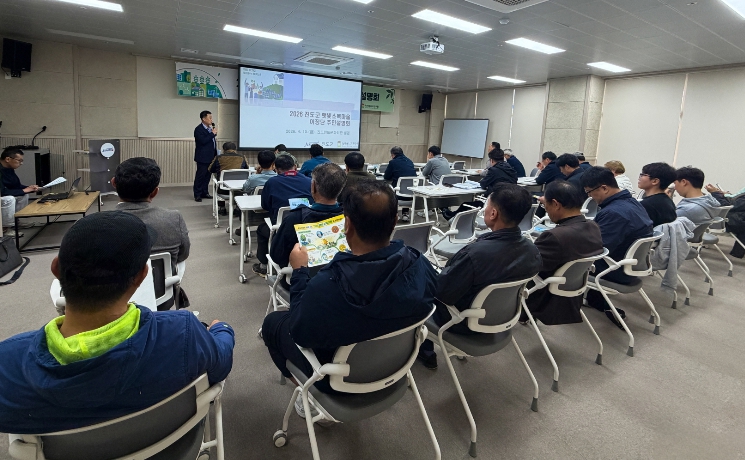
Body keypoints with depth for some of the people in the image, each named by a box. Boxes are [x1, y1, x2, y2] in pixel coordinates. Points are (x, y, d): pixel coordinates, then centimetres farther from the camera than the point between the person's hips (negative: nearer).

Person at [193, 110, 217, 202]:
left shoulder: (210, 128, 14)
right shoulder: (199, 129, -11)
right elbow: (203, 141, -23)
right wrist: (213, 133, -18)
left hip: (210, 157, 8)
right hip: (202, 157, -8)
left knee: (207, 176, 12)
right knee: (200, 176, -3)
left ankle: (204, 193, 21)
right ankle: (197, 195, 4)